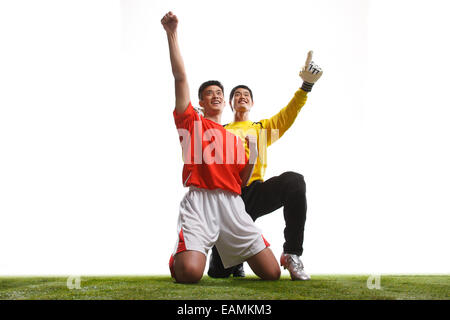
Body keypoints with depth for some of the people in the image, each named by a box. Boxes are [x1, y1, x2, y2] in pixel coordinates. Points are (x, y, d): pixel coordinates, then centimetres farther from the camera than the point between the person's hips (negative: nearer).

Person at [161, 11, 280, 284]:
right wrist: (172, 33, 1)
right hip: (199, 201, -4)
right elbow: (180, 76, 6)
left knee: (272, 273, -6)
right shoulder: (191, 121, 15)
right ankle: (178, 257, 13)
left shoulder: (235, 138, 27)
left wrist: (253, 155, 6)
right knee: (189, 274, -26)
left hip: (232, 204, 4)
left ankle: (230, 252, 24)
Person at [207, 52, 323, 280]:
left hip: (254, 191, 1)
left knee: (293, 180, -34)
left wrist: (306, 86, -9)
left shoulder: (262, 128, 24)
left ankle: (292, 253, -25)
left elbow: (288, 115, 6)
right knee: (219, 272, -14)